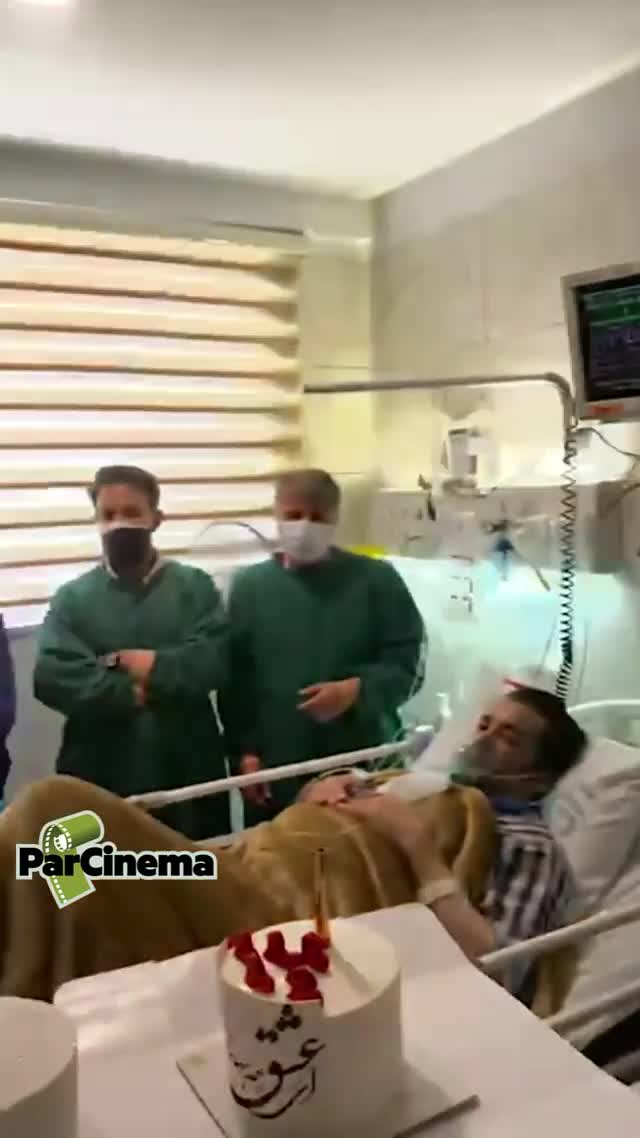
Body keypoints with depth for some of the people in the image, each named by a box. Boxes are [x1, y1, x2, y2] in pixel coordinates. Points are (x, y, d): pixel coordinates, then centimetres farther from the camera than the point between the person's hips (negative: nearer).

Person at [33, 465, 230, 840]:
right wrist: (133, 692, -16)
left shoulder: (195, 585, 3)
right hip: (100, 775, 0)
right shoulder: (72, 597, 4)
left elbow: (214, 659, -11)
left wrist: (153, 666, -15)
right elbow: (52, 678, -10)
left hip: (189, 770, 0)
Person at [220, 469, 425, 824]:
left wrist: (357, 690, -18)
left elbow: (406, 662, -2)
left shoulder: (377, 580, 1)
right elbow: (234, 679, 2)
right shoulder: (249, 586, 6)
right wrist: (244, 752, -4)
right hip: (274, 776, 1)